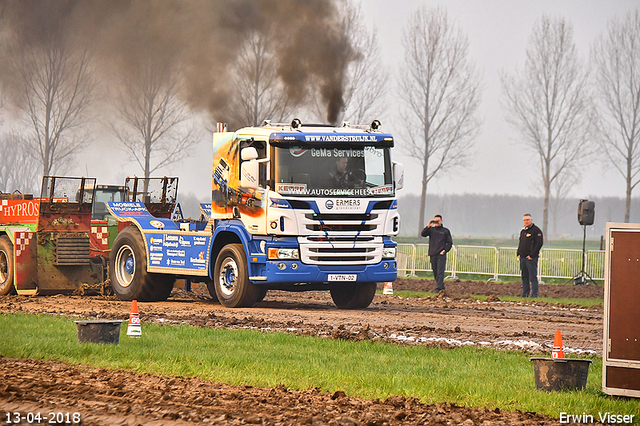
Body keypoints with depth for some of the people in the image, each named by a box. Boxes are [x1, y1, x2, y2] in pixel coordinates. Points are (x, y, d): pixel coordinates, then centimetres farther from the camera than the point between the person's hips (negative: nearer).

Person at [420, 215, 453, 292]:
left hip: (441, 255, -4)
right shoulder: (431, 229, 13)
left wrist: (445, 250, -6)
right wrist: (428, 226, -14)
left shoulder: (445, 231, 8)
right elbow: (423, 234, -2)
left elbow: (450, 243, 8)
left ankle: (439, 288, -19)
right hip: (432, 255, 4)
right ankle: (442, 287, 17)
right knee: (435, 273, 7)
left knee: (440, 272, -13)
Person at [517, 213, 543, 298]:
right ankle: (525, 294, 14)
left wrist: (532, 255, -17)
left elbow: (539, 243, -13)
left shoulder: (536, 230, -6)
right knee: (524, 277, 10)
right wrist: (518, 254, 10)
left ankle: (534, 294, -8)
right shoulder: (523, 231, 18)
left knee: (533, 277, -8)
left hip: (531, 258, -8)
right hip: (522, 258, 8)